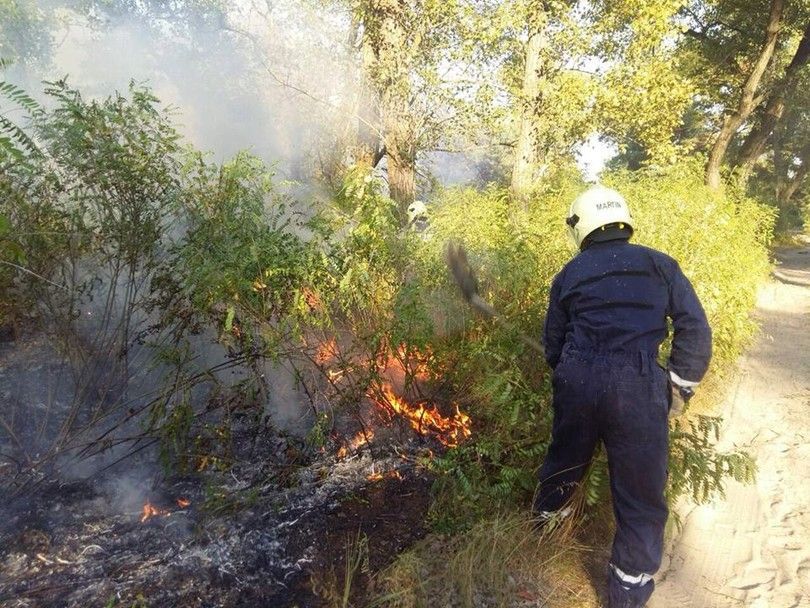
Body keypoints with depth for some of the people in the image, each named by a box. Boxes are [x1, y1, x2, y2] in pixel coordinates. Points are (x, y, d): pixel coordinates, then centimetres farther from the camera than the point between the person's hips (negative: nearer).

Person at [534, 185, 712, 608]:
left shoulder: (569, 274, 11)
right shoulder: (658, 264, 6)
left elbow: (552, 343, 13)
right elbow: (695, 329, 0)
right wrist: (681, 382, 11)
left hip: (577, 382, 3)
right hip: (638, 386, -3)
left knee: (565, 457, 28)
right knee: (641, 495, 11)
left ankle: (545, 518, 53)